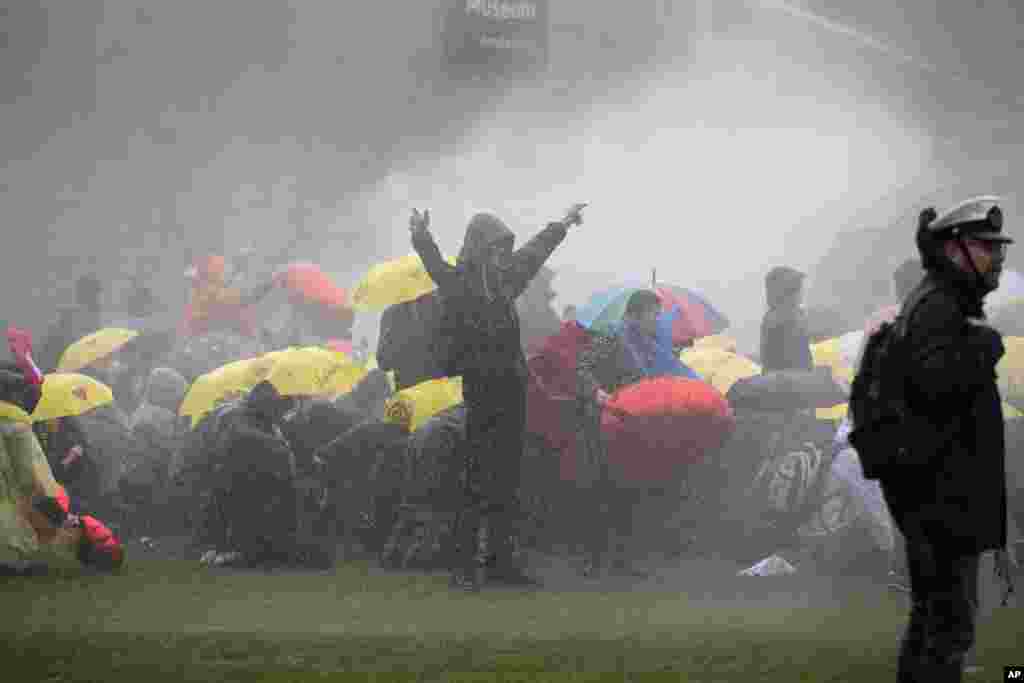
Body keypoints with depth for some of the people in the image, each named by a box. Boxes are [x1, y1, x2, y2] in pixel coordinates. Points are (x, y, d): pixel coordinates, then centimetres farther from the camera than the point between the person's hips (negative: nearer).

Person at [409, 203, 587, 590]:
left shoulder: (505, 279, 13)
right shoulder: (459, 282, -7)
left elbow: (534, 253, 30)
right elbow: (435, 265, -27)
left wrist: (563, 224, 45)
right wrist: (422, 239, -48)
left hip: (512, 391, 8)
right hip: (482, 394, -8)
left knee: (507, 484, 10)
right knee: (481, 485, -11)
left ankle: (500, 561, 17)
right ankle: (465, 567, -9)